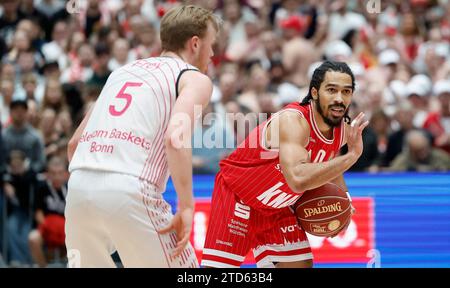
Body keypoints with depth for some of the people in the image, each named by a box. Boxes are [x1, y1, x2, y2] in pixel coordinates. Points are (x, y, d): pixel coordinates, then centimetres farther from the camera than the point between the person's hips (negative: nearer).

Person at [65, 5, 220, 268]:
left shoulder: (123, 71, 28)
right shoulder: (196, 79, 9)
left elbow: (74, 143, 28)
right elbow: (176, 138, -12)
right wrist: (186, 207, -11)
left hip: (79, 186, 6)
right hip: (130, 191, -6)